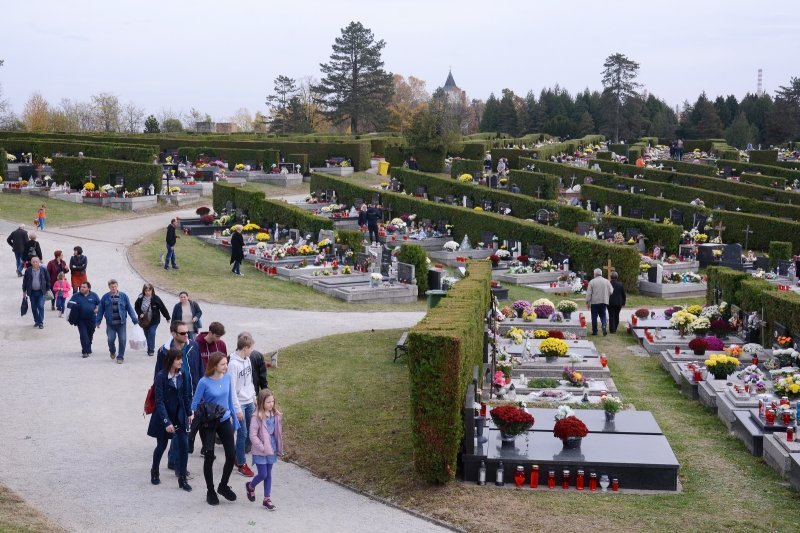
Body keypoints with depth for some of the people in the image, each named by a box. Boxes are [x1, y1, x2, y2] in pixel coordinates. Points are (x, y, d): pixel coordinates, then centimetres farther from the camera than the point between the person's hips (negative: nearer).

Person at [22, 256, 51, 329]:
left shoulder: (44, 270, -3)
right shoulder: (28, 271, -1)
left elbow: (48, 280, 4)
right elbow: (25, 281, 7)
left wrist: (48, 289, 4)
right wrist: (24, 291, 7)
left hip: (41, 292, -2)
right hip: (32, 292, 2)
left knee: (41, 306, -10)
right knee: (34, 308, 8)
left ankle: (41, 322, -5)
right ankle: (36, 321, 23)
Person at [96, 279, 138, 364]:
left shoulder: (124, 296, 4)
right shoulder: (105, 297, 4)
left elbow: (129, 308, 6)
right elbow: (101, 310, 8)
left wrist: (134, 319, 0)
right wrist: (98, 321, 4)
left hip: (122, 323, 0)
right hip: (110, 323, 0)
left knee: (122, 340, -4)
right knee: (111, 339, -6)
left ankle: (120, 357, 11)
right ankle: (112, 351, 27)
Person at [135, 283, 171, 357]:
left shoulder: (156, 298, -13)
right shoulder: (140, 298, -7)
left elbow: (162, 308, -5)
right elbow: (136, 307, 8)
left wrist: (167, 317, 1)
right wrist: (140, 314, -9)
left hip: (154, 320, -3)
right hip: (144, 321, 3)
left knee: (151, 334, -13)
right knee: (147, 335, 11)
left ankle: (151, 350, -5)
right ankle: (150, 349, 28)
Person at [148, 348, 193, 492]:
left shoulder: (181, 375, -2)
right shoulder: (161, 377, -17)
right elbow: (159, 401, -19)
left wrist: (189, 413, 8)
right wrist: (166, 422, -24)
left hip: (179, 416, 4)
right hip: (164, 416, -4)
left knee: (184, 445, -4)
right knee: (162, 445, 12)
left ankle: (182, 479, 5)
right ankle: (154, 471, 38)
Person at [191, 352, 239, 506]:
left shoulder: (227, 378, -5)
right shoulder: (204, 382, -19)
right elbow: (195, 404, -11)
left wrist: (235, 420, 11)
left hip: (224, 421, 4)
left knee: (231, 455, 4)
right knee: (209, 458, 7)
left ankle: (223, 486, 27)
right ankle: (210, 491, 24)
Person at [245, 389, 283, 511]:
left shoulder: (276, 415, 1)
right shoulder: (257, 417, -18)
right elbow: (253, 435, -17)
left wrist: (279, 448, 8)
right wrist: (262, 447, -19)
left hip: (271, 450, 5)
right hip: (260, 452, -5)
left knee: (268, 475, 11)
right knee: (263, 475, -1)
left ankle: (267, 499, 19)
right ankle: (250, 486, 29)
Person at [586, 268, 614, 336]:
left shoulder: (592, 282, -7)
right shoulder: (607, 281, 2)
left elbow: (589, 293, -7)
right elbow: (611, 291, 4)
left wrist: (587, 302, 0)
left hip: (594, 302, -2)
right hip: (604, 302, 2)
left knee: (594, 316, 6)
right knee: (603, 315, 11)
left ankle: (594, 331, 9)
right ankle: (604, 326, -15)